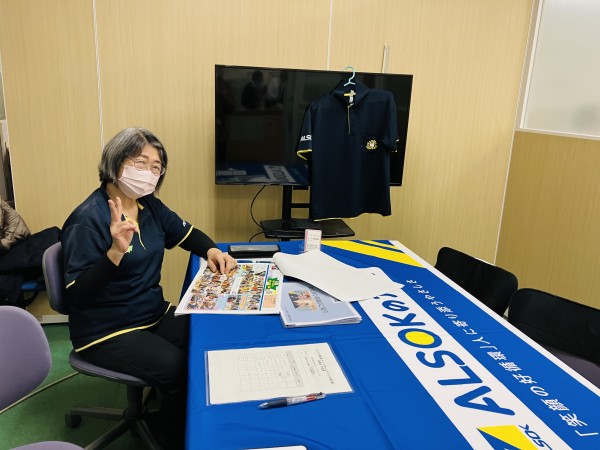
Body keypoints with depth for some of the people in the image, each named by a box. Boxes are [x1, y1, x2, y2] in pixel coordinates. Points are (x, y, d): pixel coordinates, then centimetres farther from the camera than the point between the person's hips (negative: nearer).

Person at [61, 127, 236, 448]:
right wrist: (116, 252, -38)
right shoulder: (88, 219, -20)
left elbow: (186, 233, 17)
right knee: (181, 371, -22)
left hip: (155, 314, 7)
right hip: (107, 332, -7)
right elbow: (77, 295, -23)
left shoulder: (150, 206, 2)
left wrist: (211, 250, -4)